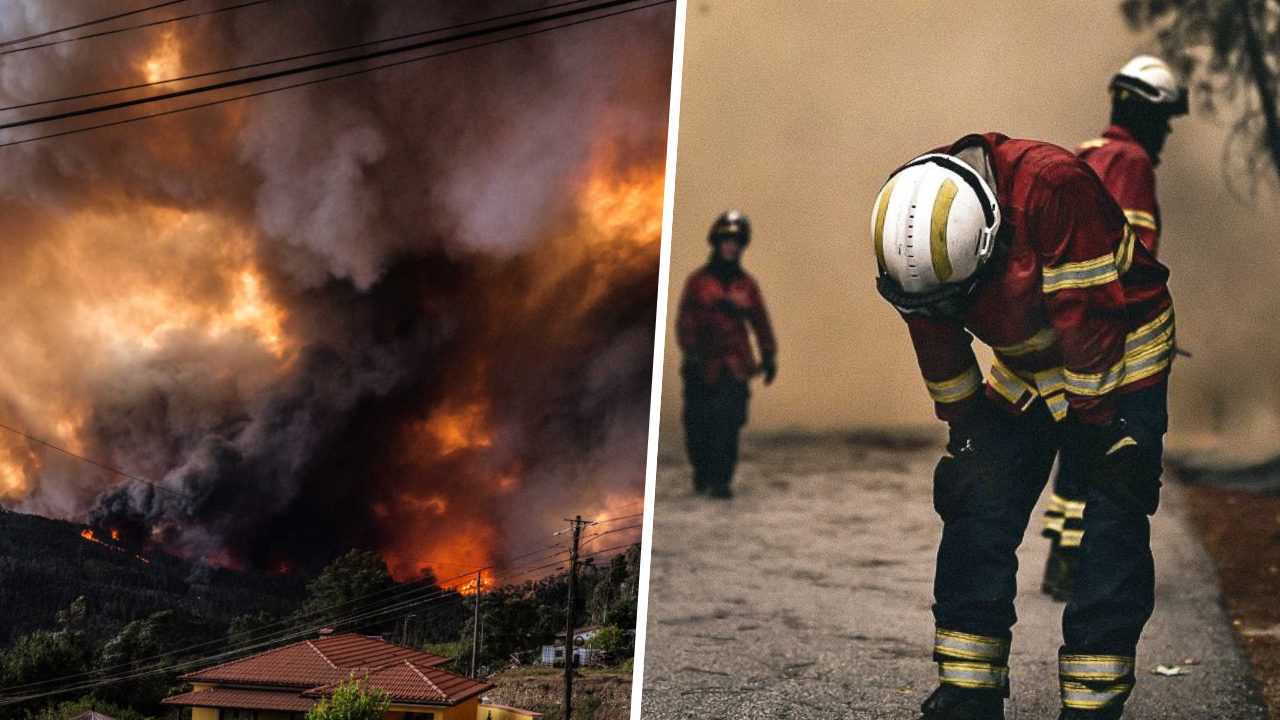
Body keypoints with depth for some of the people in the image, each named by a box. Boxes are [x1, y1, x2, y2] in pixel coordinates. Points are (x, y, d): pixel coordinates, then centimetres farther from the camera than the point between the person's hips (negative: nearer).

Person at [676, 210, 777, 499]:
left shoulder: (747, 285, 11)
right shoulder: (698, 281, 4)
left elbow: (761, 322, 14)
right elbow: (685, 319, -2)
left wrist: (769, 356, 9)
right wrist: (690, 351, -12)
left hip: (735, 367, 1)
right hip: (702, 366, -1)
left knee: (728, 424, -10)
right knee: (698, 424, 3)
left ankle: (720, 480, -6)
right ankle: (701, 471, 26)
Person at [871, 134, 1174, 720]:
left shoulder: (1053, 185, -36)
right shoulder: (915, 238, -17)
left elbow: (1086, 314, -28)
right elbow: (940, 354, -2)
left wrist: (1094, 418, -21)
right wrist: (964, 431, 4)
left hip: (1118, 355, -5)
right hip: (1024, 373, 5)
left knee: (1112, 531, -12)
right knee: (978, 509, -5)